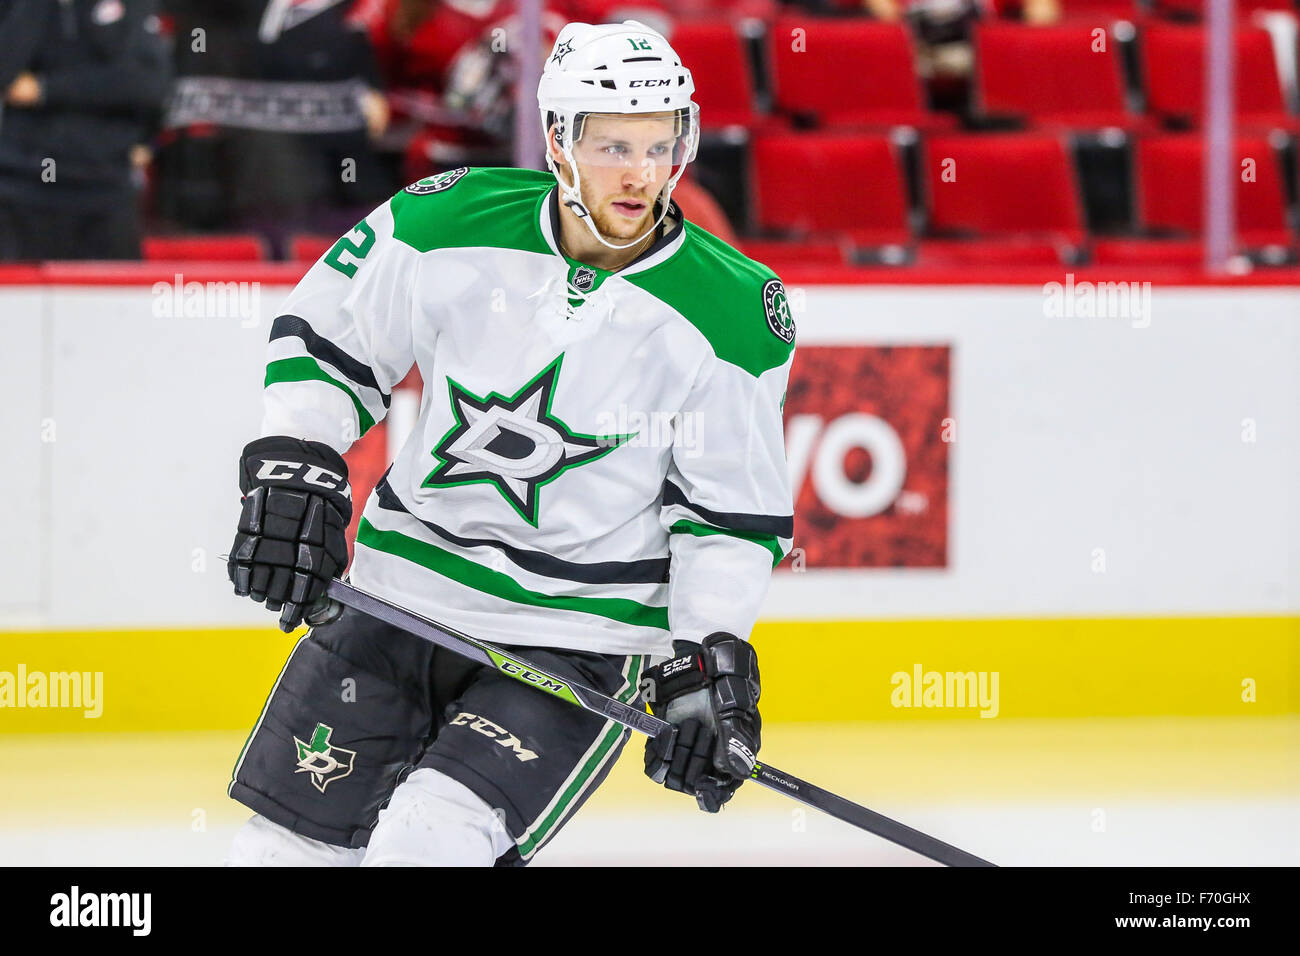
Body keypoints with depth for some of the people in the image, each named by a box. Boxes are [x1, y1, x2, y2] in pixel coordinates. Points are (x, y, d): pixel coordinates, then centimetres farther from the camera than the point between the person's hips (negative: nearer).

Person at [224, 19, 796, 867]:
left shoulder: (730, 315, -12)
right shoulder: (450, 223, -9)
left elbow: (735, 511, -4)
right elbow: (328, 334, 7)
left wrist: (711, 663, -11)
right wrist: (295, 470, -4)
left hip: (578, 645, -3)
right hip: (403, 599, 3)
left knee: (432, 842, -24)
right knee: (294, 840, 7)